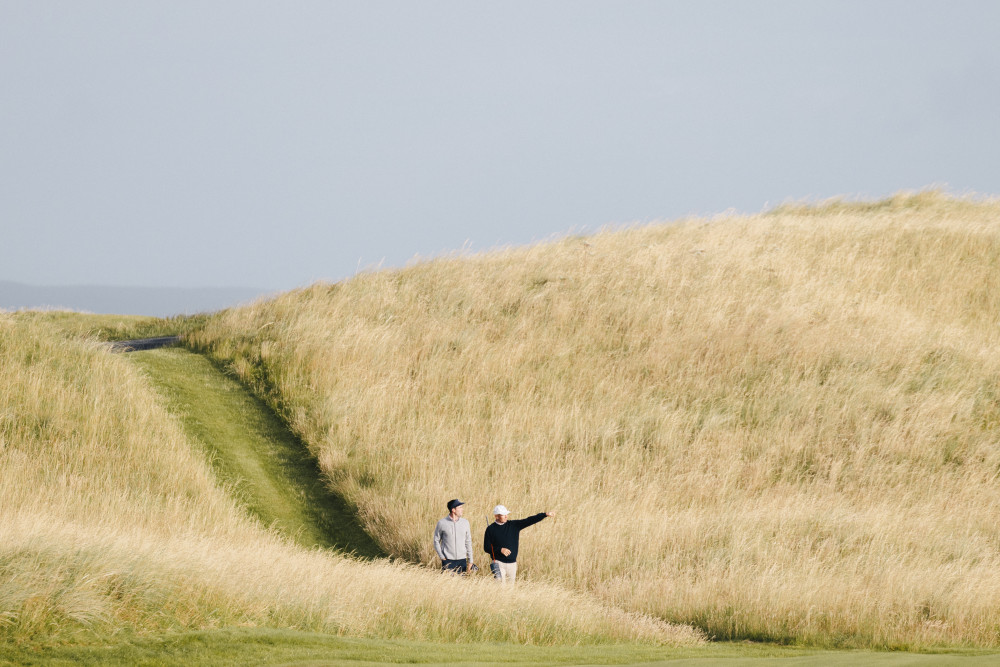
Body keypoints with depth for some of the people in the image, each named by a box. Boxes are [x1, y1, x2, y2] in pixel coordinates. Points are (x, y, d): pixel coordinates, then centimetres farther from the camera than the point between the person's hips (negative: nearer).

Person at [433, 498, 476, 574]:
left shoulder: (465, 522, 8)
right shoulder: (441, 523, -2)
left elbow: (468, 542, 12)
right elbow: (436, 541, 4)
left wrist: (470, 561, 10)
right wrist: (442, 557, -6)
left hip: (462, 560, 3)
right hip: (448, 561, -3)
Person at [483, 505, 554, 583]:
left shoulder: (514, 525, 6)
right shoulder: (490, 529, -1)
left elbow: (529, 521, -1)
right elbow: (486, 548, -1)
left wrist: (545, 514, -11)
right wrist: (500, 550, -18)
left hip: (512, 563, 3)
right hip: (498, 563, -3)